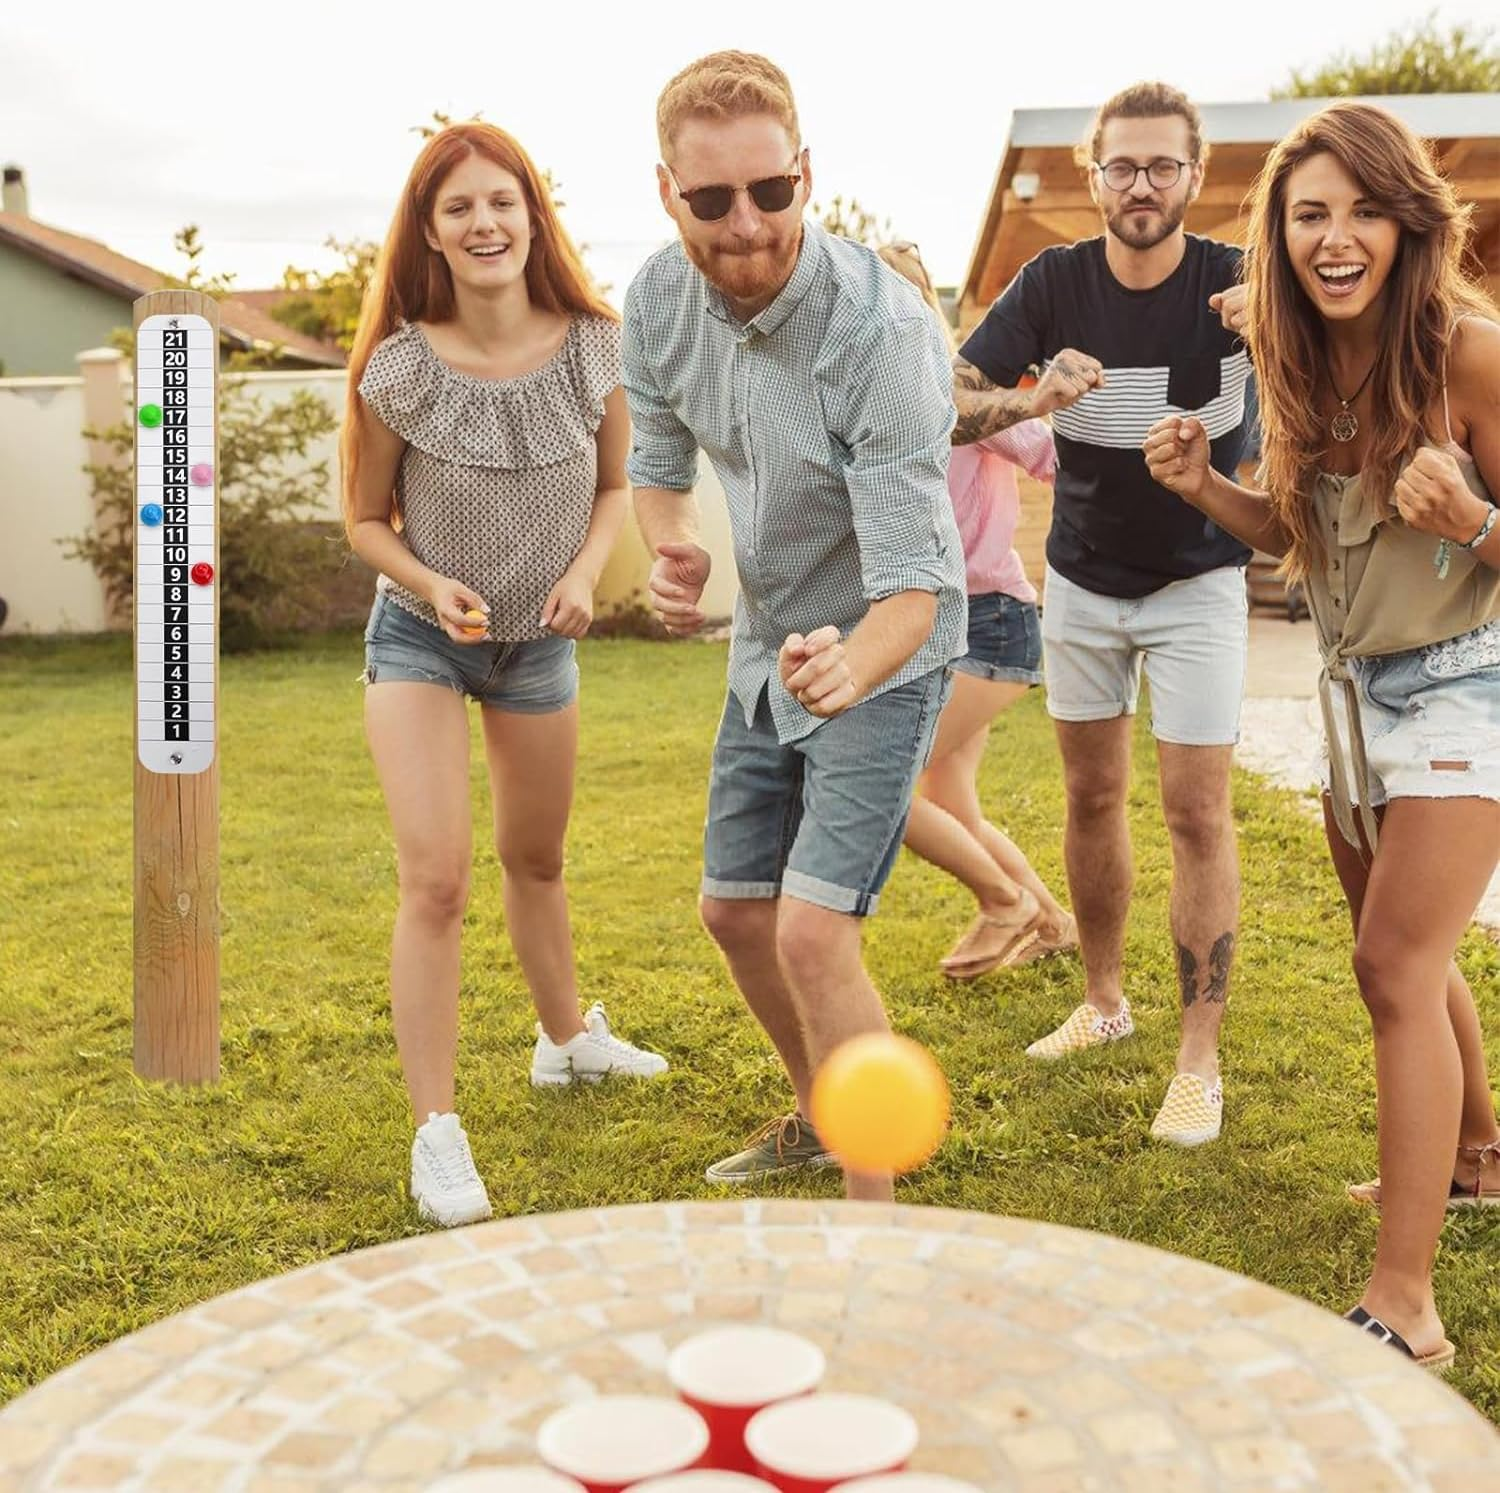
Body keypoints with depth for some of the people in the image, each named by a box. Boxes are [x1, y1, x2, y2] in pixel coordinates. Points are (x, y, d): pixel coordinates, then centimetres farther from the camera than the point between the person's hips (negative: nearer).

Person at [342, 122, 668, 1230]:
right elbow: (367, 519, -7)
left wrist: (586, 572, -16)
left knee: (539, 861, 20)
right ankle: (436, 1132, -5)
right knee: (436, 878, -15)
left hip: (541, 641, 3)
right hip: (420, 641, -3)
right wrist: (432, 586, -25)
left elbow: (616, 485, 1)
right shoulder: (400, 369, -19)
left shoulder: (593, 348, -14)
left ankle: (569, 1038, 45)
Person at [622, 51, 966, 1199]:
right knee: (734, 910, 17)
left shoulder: (882, 331, -32)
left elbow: (911, 590, -32)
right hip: (767, 641, 7)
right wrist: (671, 550, -19)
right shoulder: (659, 299, -13)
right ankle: (820, 1115, 43)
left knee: (814, 935, -17)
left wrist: (847, 670, -54)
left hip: (880, 651, -7)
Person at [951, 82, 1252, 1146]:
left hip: (1197, 583, -3)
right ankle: (1105, 1000, 31)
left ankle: (1200, 1063, 3)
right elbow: (949, 409, -12)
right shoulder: (1056, 283, -9)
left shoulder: (1233, 282, -15)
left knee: (1197, 814, -6)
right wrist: (1034, 399, -32)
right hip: (1081, 581, 3)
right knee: (1093, 798, 13)